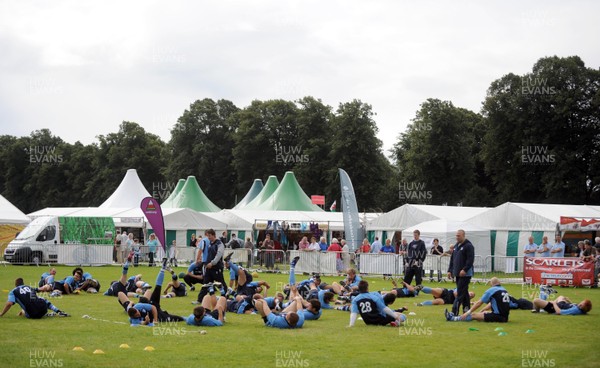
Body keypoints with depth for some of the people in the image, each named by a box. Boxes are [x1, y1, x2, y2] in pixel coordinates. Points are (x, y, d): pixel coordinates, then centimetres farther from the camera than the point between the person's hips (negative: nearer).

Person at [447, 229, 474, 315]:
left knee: (460, 292, -11)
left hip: (465, 273, -8)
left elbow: (470, 260, -17)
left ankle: (454, 312, -16)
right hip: (458, 273, 8)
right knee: (464, 292, 11)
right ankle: (466, 309, 16)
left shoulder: (468, 246, -9)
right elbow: (452, 259, 22)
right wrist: (450, 270, 15)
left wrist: (464, 270, -24)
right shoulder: (456, 246, 17)